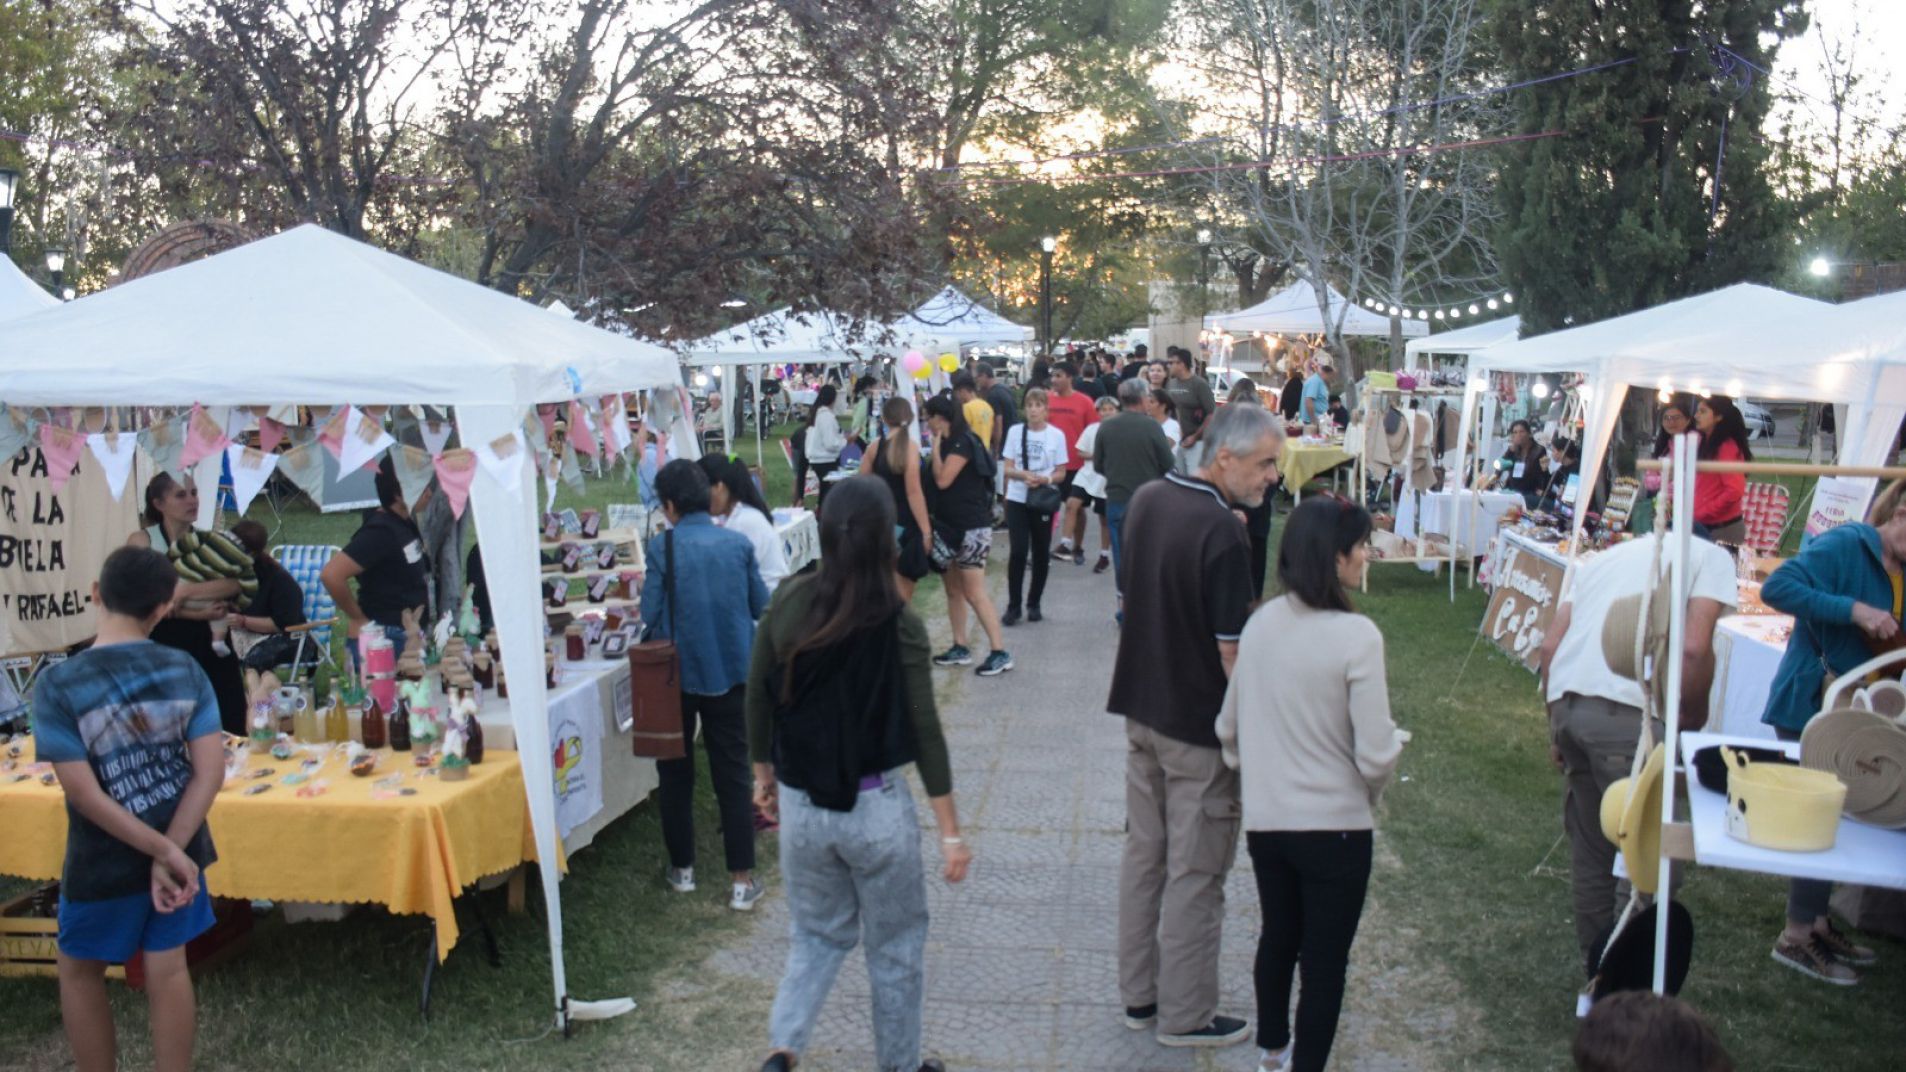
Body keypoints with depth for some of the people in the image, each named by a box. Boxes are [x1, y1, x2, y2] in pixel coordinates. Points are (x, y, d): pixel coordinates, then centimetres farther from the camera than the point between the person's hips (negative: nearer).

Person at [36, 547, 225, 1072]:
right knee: (168, 969, 13)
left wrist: (165, 853, -15)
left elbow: (83, 793, -19)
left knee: (80, 971, 20)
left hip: (104, 862, -3)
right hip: (178, 844, 3)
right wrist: (171, 851, -14)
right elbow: (211, 771, -13)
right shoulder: (186, 669, -9)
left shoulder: (57, 684, -17)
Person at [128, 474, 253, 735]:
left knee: (230, 732, -1)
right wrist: (199, 613, -15)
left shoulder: (209, 542, 9)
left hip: (211, 647, 3)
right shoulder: (141, 542, 2)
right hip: (163, 647, -3)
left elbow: (239, 583, -9)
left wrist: (188, 591, -19)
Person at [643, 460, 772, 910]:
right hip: (731, 672, 2)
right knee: (732, 774, 7)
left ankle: (681, 867, 26)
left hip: (678, 674, -2)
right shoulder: (739, 543, -4)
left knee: (676, 772, 15)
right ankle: (742, 878, 8)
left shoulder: (662, 546, -12)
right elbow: (761, 606, 2)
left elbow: (651, 613, -10)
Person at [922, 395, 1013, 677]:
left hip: (971, 527, -10)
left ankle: (1000, 652, -4)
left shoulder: (963, 442, -16)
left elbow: (943, 480, -21)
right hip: (950, 525, 10)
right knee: (953, 590, 12)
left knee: (975, 593, -9)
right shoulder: (948, 443, 11)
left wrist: (935, 448, -13)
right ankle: (960, 648, 20)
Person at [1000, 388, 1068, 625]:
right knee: (1018, 551, -9)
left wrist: (1046, 479, -19)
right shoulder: (1015, 432, 0)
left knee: (1040, 553, 8)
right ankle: (1013, 606, 1)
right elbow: (1007, 468, 0)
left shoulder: (1056, 435, -1)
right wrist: (1024, 475, -20)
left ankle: (1034, 604, 22)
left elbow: (1060, 472, 2)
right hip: (1017, 500, 0)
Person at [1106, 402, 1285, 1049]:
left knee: (1144, 853, 17)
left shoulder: (1146, 500, 3)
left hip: (1140, 707, 8)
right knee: (1194, 874, 5)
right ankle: (1184, 1015, 18)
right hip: (1199, 723, -8)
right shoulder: (1223, 533, -23)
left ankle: (1139, 995, 29)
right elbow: (1232, 650, -22)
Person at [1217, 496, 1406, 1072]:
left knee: (1277, 936, 25)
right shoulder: (1356, 636, -20)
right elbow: (1375, 757, -19)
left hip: (1264, 820, 6)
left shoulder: (1261, 623, -4)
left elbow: (1228, 727, 5)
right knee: (1326, 960, 10)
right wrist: (1368, 792, 3)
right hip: (1334, 825, -6)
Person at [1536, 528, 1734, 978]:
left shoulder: (1607, 556, 28)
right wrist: (1693, 719, 7)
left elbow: (1550, 646, 18)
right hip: (1628, 714, -6)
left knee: (1590, 848, 17)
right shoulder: (1712, 557, 10)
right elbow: (1694, 648, -6)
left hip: (1566, 702, 7)